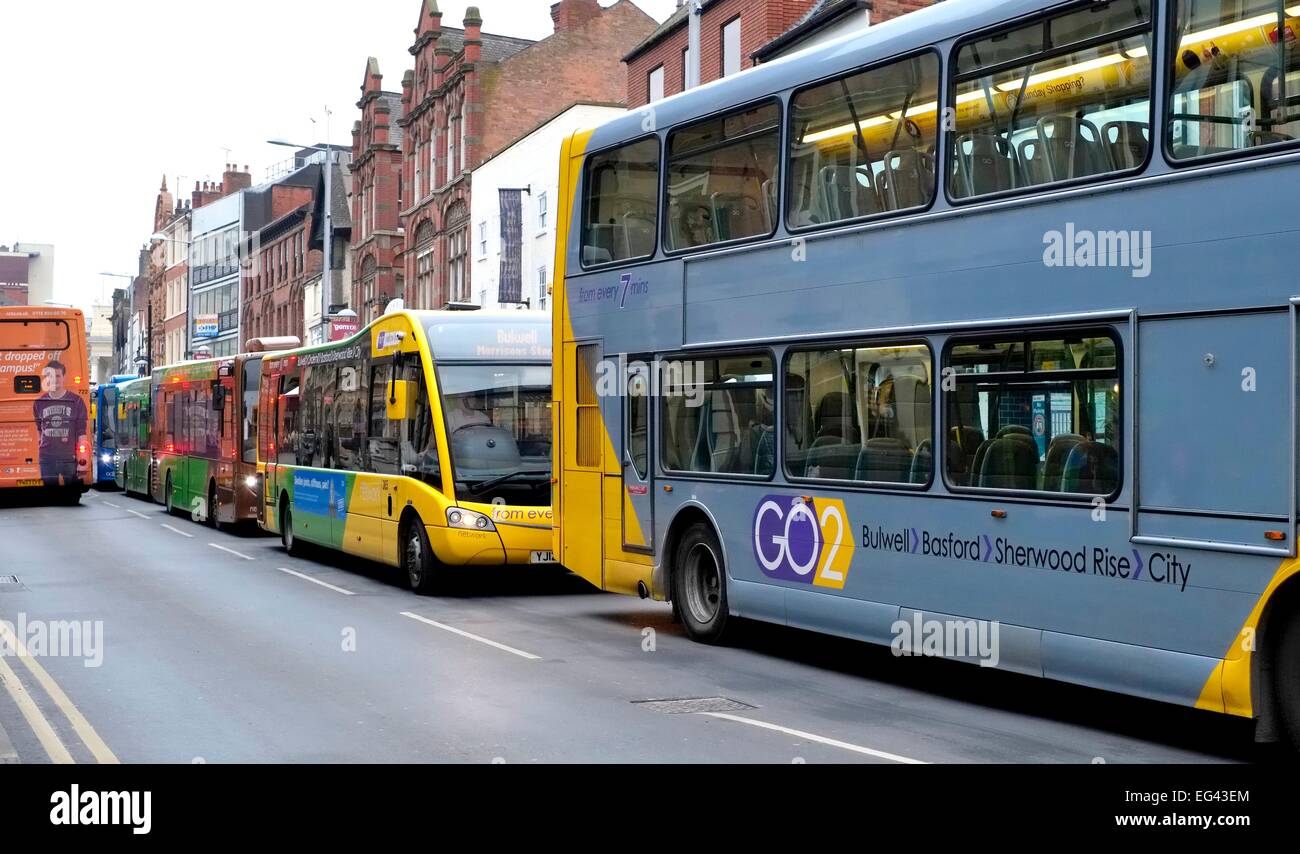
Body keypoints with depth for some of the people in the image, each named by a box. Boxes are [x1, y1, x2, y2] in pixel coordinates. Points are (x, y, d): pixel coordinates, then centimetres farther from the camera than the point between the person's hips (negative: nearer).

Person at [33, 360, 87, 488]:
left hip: (69, 458, -2)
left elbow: (81, 434, -1)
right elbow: (38, 430, 15)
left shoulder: (76, 402, 0)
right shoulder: (39, 403, 6)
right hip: (47, 458, 2)